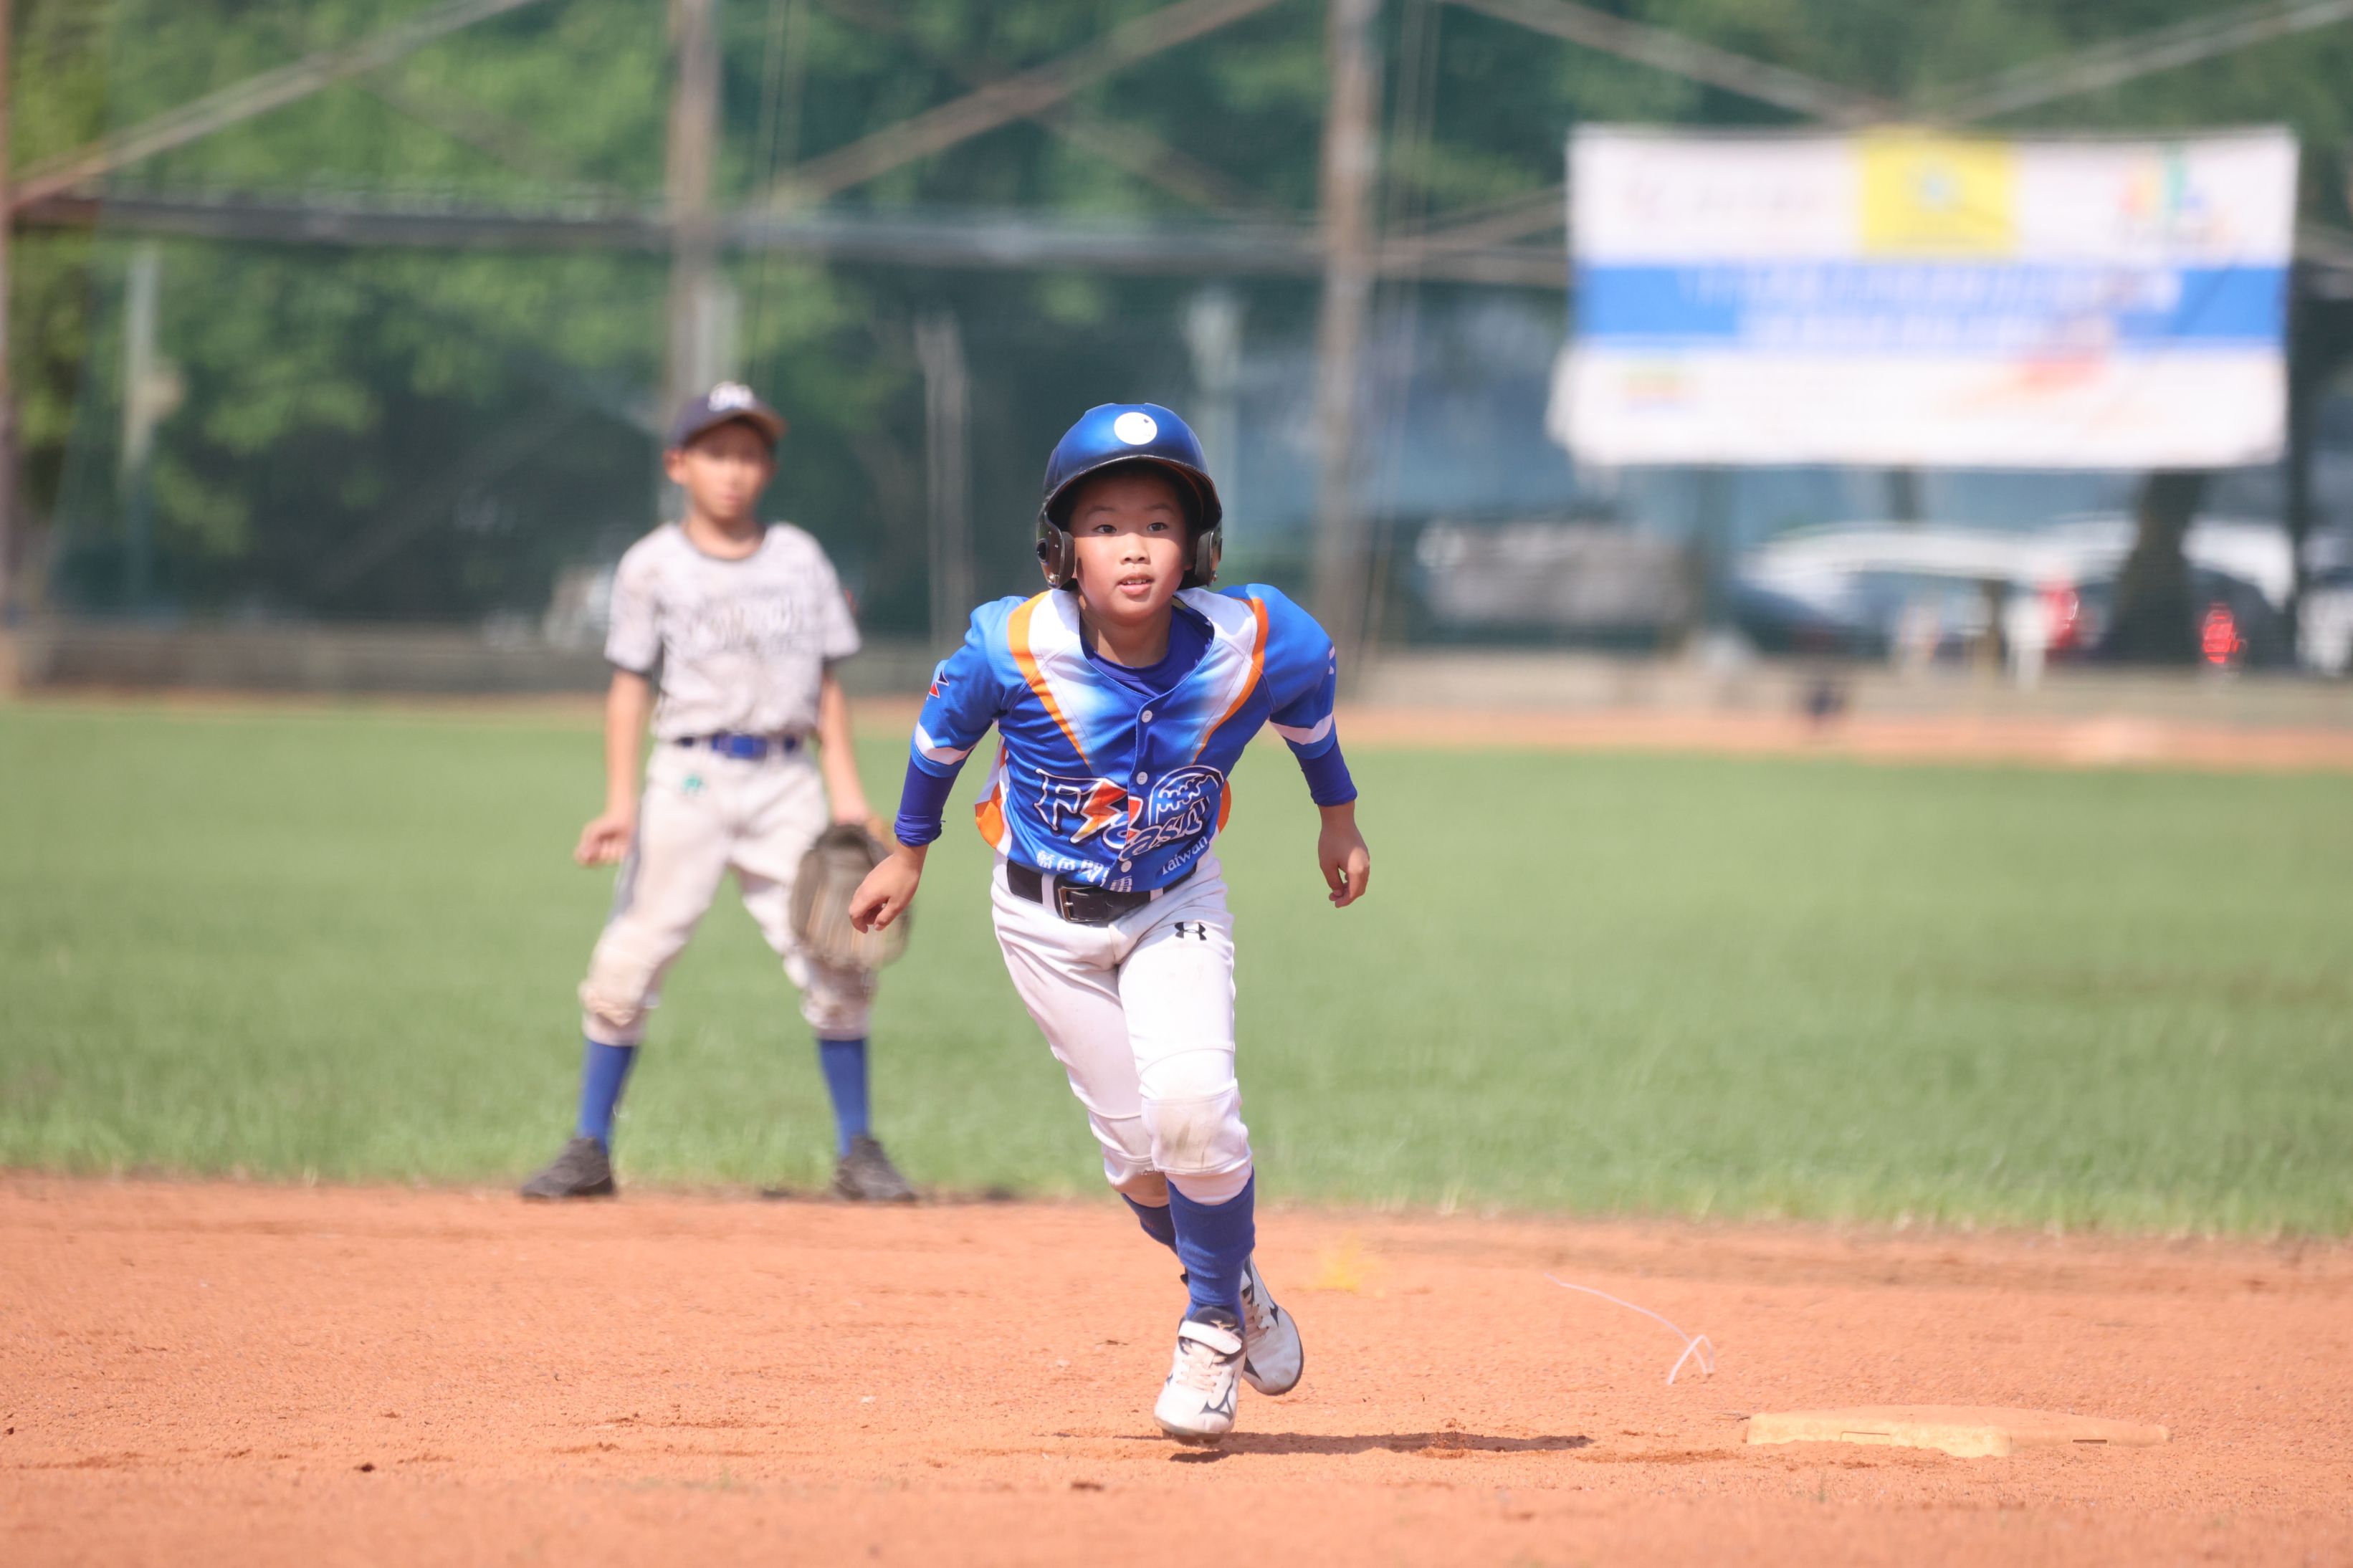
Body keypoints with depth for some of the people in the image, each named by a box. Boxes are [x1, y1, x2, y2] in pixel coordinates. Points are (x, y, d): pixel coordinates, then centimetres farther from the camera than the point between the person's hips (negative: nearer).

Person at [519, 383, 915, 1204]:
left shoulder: (800, 559, 10)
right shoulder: (653, 566, 4)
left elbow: (825, 683, 12)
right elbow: (630, 686, 3)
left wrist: (846, 790, 3)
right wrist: (621, 800, -6)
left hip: (787, 781, 2)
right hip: (689, 778, -2)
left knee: (834, 965, -3)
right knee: (629, 962, -6)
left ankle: (857, 1152, 9)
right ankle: (590, 1150, 3)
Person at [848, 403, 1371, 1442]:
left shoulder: (1253, 647, -24)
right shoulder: (1011, 651, -25)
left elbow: (1309, 692, 1)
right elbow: (943, 731, -3)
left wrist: (1337, 815, 16)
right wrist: (909, 853, 11)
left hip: (1176, 907, 0)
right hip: (1046, 918, 0)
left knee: (1193, 1105, -22)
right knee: (1139, 1151, 1)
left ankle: (1213, 1319, 3)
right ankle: (1234, 1289, 32)